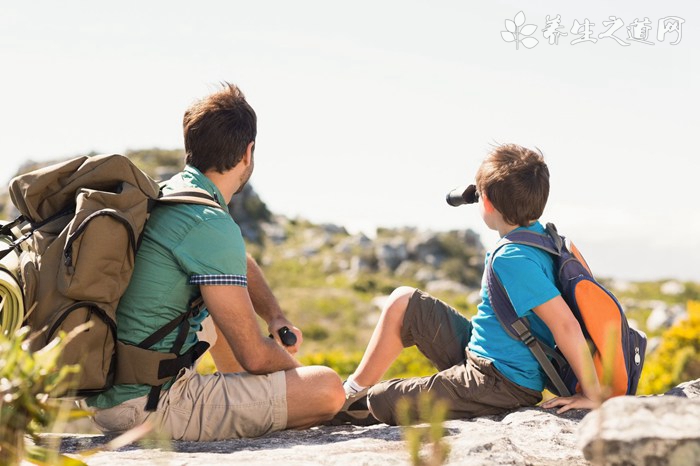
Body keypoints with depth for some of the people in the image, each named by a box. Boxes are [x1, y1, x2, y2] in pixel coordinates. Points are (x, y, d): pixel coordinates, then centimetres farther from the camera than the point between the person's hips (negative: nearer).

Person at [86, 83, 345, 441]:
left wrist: (276, 316, 14)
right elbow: (254, 355, -17)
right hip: (149, 407, -10)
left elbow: (239, 264, 27)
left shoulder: (162, 193, 8)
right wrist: (296, 370, 4)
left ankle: (250, 400, 33)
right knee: (328, 388, -15)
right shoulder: (210, 225, -20)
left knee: (227, 297, 30)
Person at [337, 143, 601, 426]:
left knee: (379, 405, -3)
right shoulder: (540, 234, 0)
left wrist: (593, 395, -26)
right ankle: (352, 391, 20)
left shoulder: (513, 260, -28)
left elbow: (566, 325, -32)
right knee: (402, 301, 11)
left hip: (498, 386, -9)